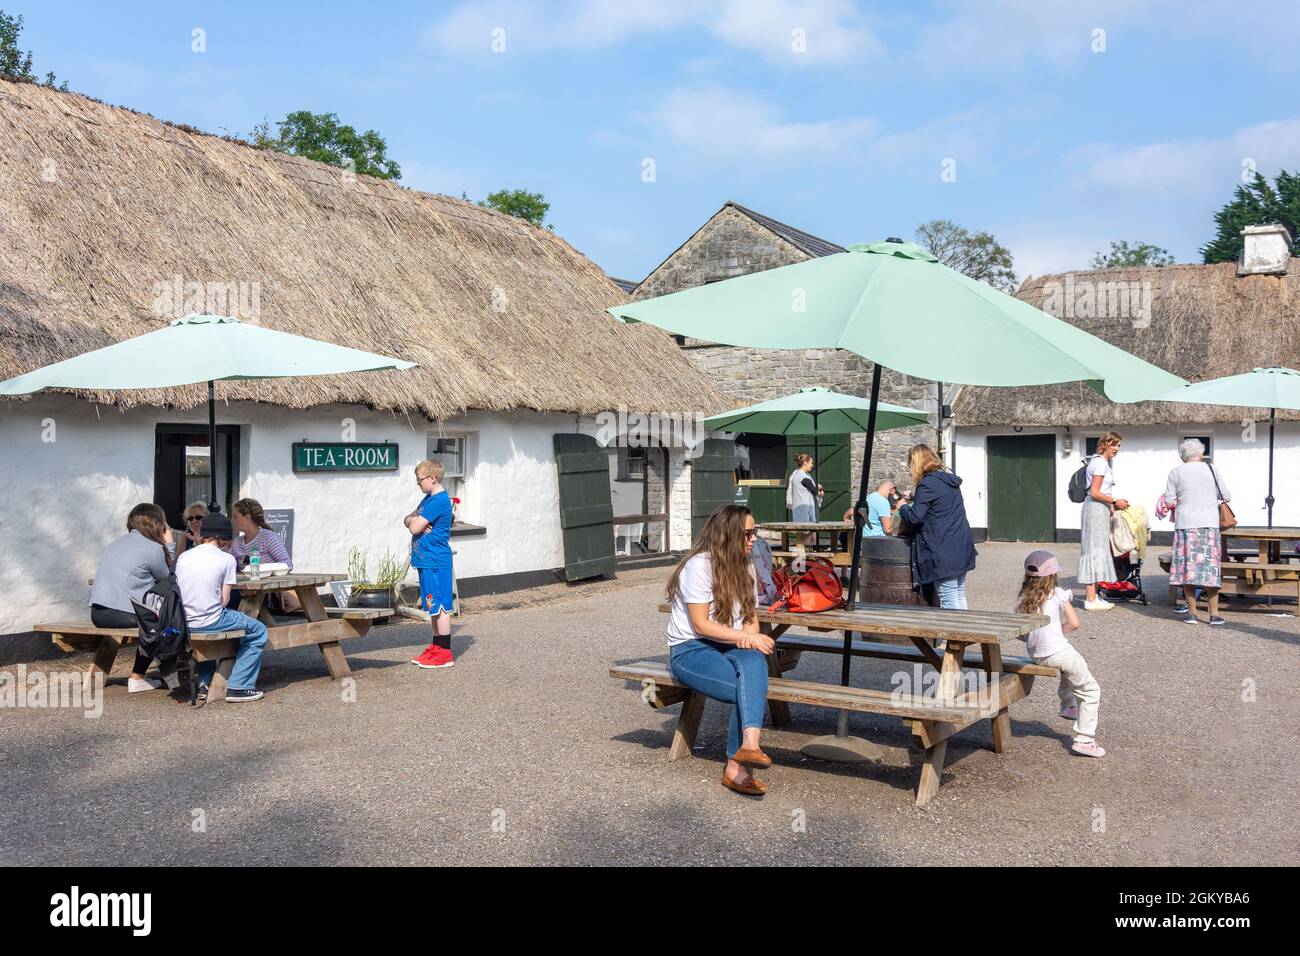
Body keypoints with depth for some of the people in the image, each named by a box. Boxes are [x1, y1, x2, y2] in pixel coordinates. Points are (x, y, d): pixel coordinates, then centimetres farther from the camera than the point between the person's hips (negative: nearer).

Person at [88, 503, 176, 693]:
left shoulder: (116, 542, 18)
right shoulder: (153, 548, -6)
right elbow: (166, 578, 5)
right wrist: (169, 545, 12)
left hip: (97, 613, 8)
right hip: (124, 614, -8)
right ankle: (137, 677, 17)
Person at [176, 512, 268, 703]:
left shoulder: (183, 556, 10)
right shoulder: (226, 559, -3)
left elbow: (177, 590, 11)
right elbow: (224, 600, -4)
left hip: (181, 623, 6)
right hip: (210, 621, -6)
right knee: (258, 631, 13)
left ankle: (203, 683, 32)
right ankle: (238, 688, 7)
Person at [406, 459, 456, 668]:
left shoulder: (439, 500, -17)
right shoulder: (430, 498, 15)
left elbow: (415, 527, -19)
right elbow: (407, 520, 16)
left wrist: (414, 521, 3)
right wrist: (413, 520, -7)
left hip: (435, 562, -10)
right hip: (428, 562, 10)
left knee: (440, 607, -5)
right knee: (434, 607, 15)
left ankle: (444, 653, 0)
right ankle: (436, 648, 23)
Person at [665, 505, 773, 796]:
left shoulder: (743, 568, 13)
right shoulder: (699, 565, -12)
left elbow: (751, 617, 15)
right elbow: (701, 625, -14)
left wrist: (749, 637, -8)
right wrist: (747, 636, -18)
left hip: (730, 647, 6)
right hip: (690, 650, -5)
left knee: (754, 660, -33)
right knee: (753, 689, -32)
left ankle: (746, 748, -41)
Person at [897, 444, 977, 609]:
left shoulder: (927, 483, -13)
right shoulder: (949, 479, 14)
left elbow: (915, 517, -14)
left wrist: (902, 508, 4)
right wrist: (914, 498, 26)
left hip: (944, 551, -9)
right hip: (962, 549, 9)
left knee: (949, 600, -5)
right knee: (960, 596, 14)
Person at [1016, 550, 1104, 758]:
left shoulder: (1022, 600, 4)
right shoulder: (1057, 594, -7)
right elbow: (1074, 624, -7)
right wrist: (1059, 630, 9)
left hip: (1035, 655, 7)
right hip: (1058, 652, -7)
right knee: (1091, 691, 8)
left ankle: (1068, 705, 45)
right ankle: (1084, 739, 3)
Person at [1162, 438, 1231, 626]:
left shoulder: (1176, 473, 3)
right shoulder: (1211, 469, 4)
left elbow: (1169, 502, 1)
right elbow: (1226, 496, 7)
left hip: (1185, 524, 0)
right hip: (1209, 524, 0)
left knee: (1188, 567, 4)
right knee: (1211, 567, 4)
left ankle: (1191, 613, 6)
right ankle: (1214, 614, 5)